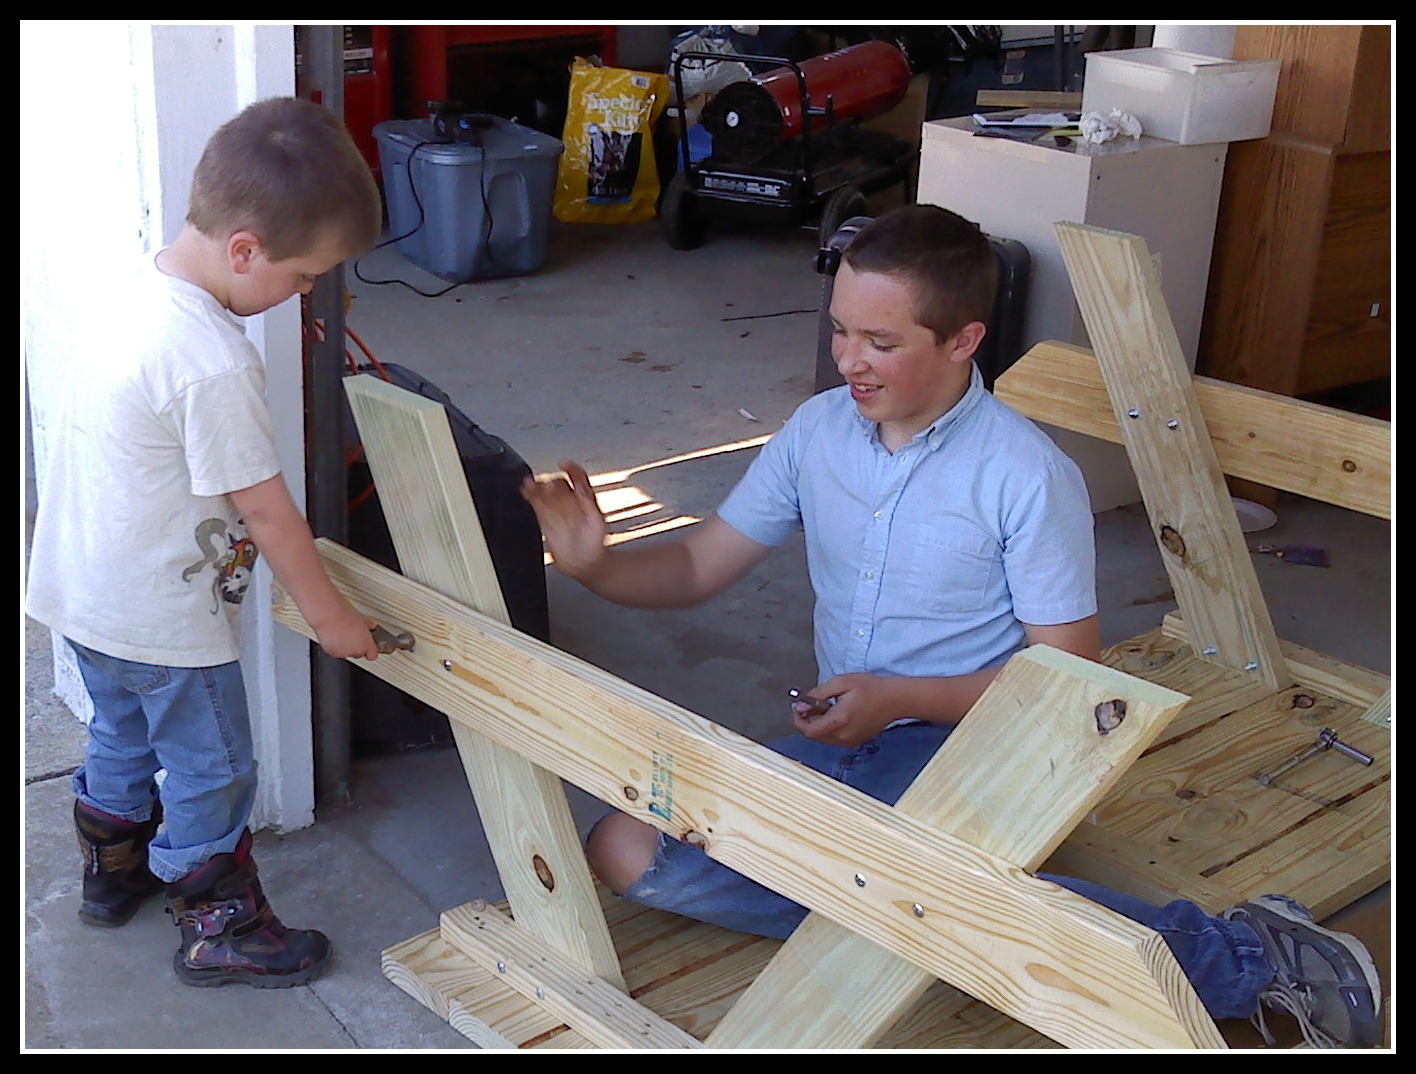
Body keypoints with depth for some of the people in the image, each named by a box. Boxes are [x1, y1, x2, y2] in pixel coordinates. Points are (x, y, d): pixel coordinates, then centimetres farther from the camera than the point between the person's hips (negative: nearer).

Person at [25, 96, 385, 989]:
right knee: (210, 773, 11)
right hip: (164, 619, -9)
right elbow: (267, 512, -22)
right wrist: (332, 616, -9)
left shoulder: (141, 286, -3)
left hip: (85, 589, 9)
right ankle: (220, 931, 28)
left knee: (124, 738, 28)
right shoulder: (213, 363, -30)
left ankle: (114, 873, 49)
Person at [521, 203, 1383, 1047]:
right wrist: (595, 564, -13)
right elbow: (696, 570, 8)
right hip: (843, 745, 6)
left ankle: (1243, 956, -19)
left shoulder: (1030, 478, -12)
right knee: (625, 848, -13)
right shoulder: (819, 430, 4)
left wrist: (899, 698, -20)